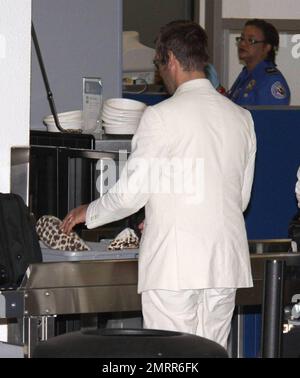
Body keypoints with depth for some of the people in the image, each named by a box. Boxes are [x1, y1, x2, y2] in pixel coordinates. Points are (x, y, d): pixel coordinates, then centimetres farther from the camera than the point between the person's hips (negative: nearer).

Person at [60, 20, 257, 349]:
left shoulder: (161, 117, -9)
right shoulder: (240, 118, 9)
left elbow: (131, 192, -7)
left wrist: (89, 213, 13)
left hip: (173, 263, -5)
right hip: (225, 263, 6)